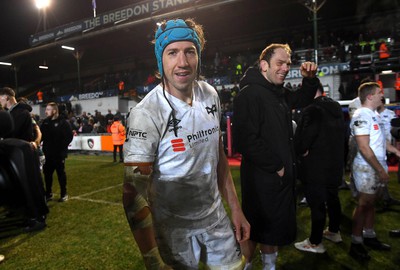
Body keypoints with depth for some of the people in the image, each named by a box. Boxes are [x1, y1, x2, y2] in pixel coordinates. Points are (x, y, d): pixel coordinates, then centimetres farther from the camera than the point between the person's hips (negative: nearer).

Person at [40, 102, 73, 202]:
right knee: (47, 173, 11)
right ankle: (48, 193, 25)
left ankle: (64, 194, 16)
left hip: (58, 154, -5)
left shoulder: (63, 122, -9)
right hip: (47, 153, 6)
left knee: (61, 173, 5)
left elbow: (69, 137, -13)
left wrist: (62, 147, -16)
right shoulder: (45, 122, 9)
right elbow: (41, 135, 13)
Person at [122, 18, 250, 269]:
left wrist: (235, 208, 7)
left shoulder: (211, 95, -3)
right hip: (173, 227, -5)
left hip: (216, 216, 6)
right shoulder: (146, 114, -23)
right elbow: (133, 194, -22)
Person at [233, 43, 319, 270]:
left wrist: (310, 79, 8)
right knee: (255, 231, 7)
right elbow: (246, 140, -26)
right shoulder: (249, 94, -18)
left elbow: (303, 99, 30)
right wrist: (275, 167, -17)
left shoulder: (280, 93, 10)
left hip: (283, 176, 9)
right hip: (262, 178, -9)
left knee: (273, 227, 23)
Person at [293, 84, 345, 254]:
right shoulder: (337, 108, 8)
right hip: (335, 165, 9)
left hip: (315, 167, -9)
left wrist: (302, 151, -7)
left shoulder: (312, 110, -21)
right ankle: (334, 231, 39)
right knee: (332, 199, 21)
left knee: (317, 204, 1)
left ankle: (315, 243, 13)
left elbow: (302, 139, -25)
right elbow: (341, 137, 15)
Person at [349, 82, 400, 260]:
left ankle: (369, 236, 30)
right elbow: (364, 148, -22)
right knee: (364, 204, -1)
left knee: (371, 202, 16)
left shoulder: (373, 114, 12)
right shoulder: (362, 116, -17)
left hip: (377, 166, 9)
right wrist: (380, 170, -19)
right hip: (367, 168, -9)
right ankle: (356, 244, 10)